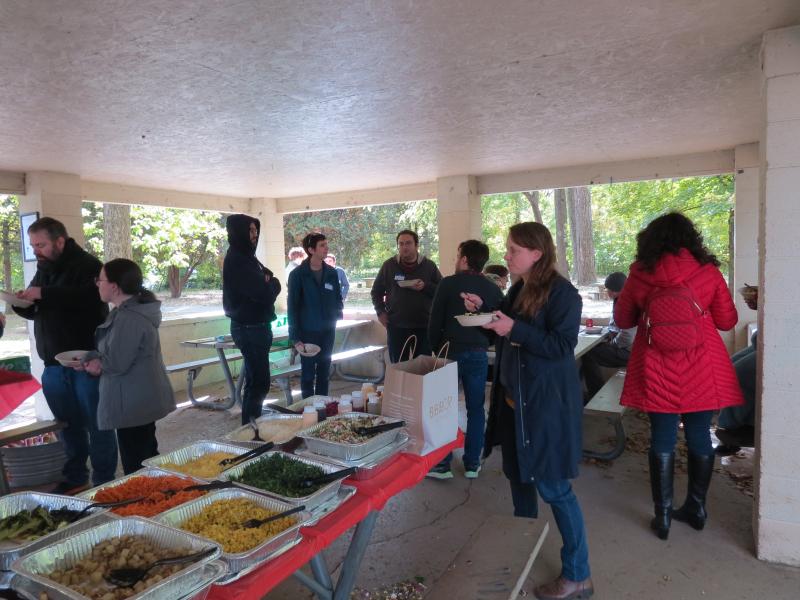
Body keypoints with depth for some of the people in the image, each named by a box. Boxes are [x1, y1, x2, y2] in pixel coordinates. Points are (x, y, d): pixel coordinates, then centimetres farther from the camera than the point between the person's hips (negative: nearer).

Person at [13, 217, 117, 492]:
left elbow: (90, 296, -29)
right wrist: (22, 303, 1)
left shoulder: (87, 265, -10)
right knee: (68, 424, 15)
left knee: (97, 425, 0)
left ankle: (104, 483, 10)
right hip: (54, 363, 8)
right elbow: (38, 312, 22)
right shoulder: (43, 269, 15)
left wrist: (44, 294, -27)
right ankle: (75, 478, 28)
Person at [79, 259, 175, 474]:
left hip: (132, 405, -10)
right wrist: (98, 361, 0)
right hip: (143, 401, 11)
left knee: (136, 467, 0)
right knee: (147, 459, 22)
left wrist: (91, 360, -5)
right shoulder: (132, 310, 10)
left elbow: (117, 363, -23)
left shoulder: (128, 318, -23)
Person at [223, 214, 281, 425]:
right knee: (259, 383, -7)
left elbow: (268, 277, 12)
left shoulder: (246, 257, 14)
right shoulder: (236, 261, -17)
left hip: (255, 326, 10)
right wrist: (272, 284, -4)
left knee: (255, 381, 16)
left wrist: (268, 283, -10)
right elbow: (264, 292, -25)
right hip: (249, 328, -10)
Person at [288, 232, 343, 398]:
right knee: (308, 375, 5)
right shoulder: (298, 274, -8)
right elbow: (293, 307, -8)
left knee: (324, 374, 12)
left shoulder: (331, 273, 4)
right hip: (308, 332, -4)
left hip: (328, 331, 4)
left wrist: (337, 314, -4)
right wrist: (295, 337, -12)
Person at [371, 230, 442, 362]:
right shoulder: (388, 265, 5)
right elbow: (376, 291, 14)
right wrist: (380, 312, 3)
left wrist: (425, 286, -15)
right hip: (396, 326, 1)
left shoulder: (429, 265, 3)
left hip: (423, 326, 0)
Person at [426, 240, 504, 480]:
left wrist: (436, 349, 8)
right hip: (478, 355, 3)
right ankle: (472, 464, 18)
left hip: (450, 352, -2)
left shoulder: (448, 284, -7)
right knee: (475, 410, 11)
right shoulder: (493, 289, 2)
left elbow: (435, 322, -5)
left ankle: (442, 464, 11)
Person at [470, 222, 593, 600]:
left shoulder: (562, 293, -15)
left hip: (547, 403, -8)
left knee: (552, 487, -2)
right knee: (518, 475, 19)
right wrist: (482, 311, 2)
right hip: (515, 399, 9)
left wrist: (515, 329, -27)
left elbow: (562, 346, -22)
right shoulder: (517, 290, 9)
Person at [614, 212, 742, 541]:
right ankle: (697, 508, 28)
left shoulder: (640, 273, -3)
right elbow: (727, 321, 6)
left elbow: (623, 319, 7)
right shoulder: (708, 271, -3)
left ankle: (663, 515, 15)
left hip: (657, 373, -1)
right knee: (699, 437, 13)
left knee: (662, 440, 7)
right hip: (701, 371, 1)